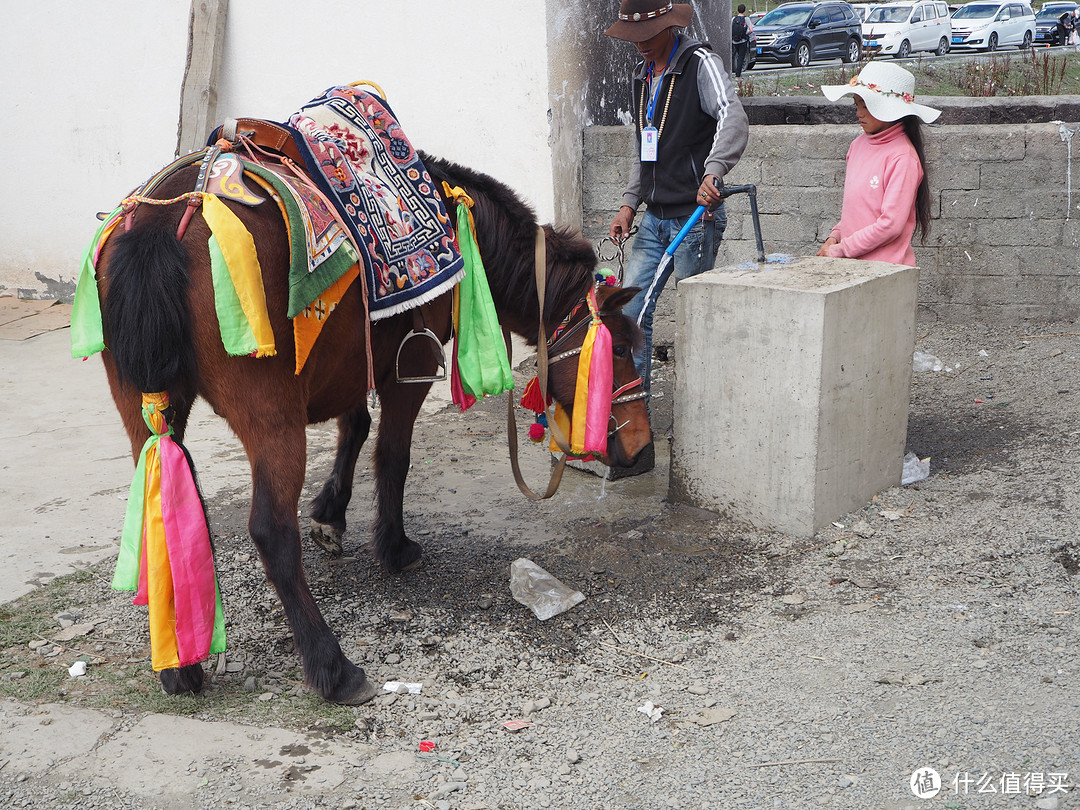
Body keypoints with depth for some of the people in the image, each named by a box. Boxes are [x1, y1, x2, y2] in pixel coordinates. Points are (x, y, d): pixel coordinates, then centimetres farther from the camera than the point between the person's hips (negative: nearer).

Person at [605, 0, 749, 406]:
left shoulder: (701, 63, -9)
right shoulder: (642, 75, 16)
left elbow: (733, 119, -27)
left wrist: (713, 171, -44)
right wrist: (630, 203, 13)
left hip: (696, 218, -7)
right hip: (654, 218, 7)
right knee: (631, 307, 4)